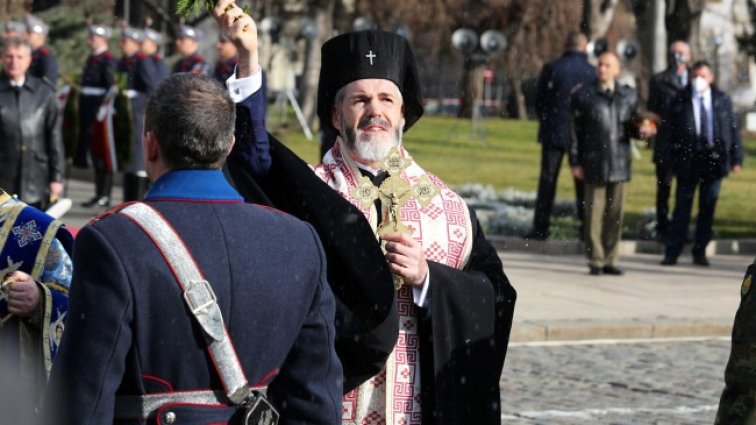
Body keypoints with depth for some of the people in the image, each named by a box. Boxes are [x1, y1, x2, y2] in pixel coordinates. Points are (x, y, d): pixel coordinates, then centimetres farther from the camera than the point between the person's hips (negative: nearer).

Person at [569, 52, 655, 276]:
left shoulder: (629, 96, 12)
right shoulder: (583, 96, 3)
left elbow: (631, 127, 18)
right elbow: (575, 131, 2)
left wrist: (641, 131, -6)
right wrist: (575, 162, -3)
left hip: (620, 164, 3)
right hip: (594, 164, -3)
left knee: (615, 214, 4)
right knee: (594, 214, -2)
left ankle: (610, 260, 11)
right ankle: (595, 261, 4)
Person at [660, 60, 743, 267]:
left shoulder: (722, 100, 5)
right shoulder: (680, 101, 0)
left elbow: (733, 129, 7)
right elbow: (672, 132, 1)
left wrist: (736, 158, 1)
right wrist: (673, 160, -4)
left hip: (714, 159, 2)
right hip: (688, 160, -2)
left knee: (708, 209, 7)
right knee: (682, 208, -1)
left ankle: (700, 252, 16)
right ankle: (672, 253, 2)